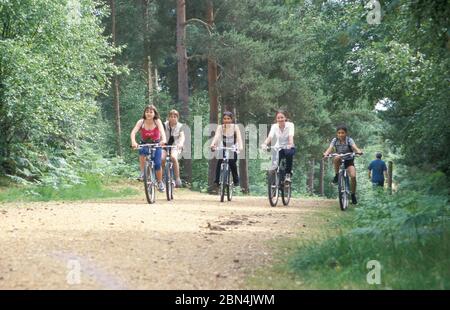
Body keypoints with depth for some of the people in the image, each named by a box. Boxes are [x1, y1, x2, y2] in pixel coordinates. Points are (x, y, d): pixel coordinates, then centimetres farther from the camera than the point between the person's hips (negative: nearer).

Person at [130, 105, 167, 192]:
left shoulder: (157, 121, -16)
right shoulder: (141, 122, -16)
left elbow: (162, 131, -33)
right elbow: (133, 132, -29)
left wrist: (163, 140, -54)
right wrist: (133, 142, -49)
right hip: (144, 144, 0)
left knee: (157, 164, -14)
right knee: (142, 152, -34)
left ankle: (160, 183, 9)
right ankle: (142, 173, -18)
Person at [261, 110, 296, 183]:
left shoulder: (290, 125, -11)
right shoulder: (274, 126, -7)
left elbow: (291, 136, -28)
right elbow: (270, 137, -23)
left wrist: (290, 144, -51)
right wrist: (264, 144, -45)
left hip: (288, 147, -2)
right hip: (278, 148, 2)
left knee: (289, 153, -37)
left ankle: (288, 174, -20)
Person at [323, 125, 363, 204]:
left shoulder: (349, 140, -10)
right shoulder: (335, 140, -6)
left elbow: (354, 147, -27)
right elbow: (330, 148, -22)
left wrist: (359, 151, -51)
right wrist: (326, 153, -44)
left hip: (349, 161, -1)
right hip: (340, 161, 1)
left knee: (353, 176, -23)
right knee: (336, 158, -37)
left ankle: (353, 195, -4)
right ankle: (337, 175, -18)